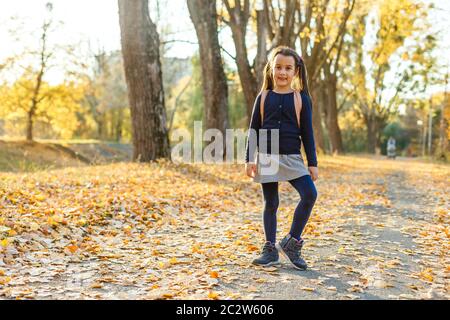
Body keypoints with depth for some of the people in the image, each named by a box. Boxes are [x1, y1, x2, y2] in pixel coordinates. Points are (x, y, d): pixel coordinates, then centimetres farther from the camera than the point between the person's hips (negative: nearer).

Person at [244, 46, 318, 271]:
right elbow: (253, 129, 6)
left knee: (310, 195, -17)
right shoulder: (263, 97, 5)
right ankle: (270, 250, 18)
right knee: (270, 203, 6)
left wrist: (312, 163, 0)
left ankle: (291, 242, -1)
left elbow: (307, 133, 4)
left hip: (292, 158, 0)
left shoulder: (301, 98, 3)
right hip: (266, 158, 0)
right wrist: (249, 159, -2)